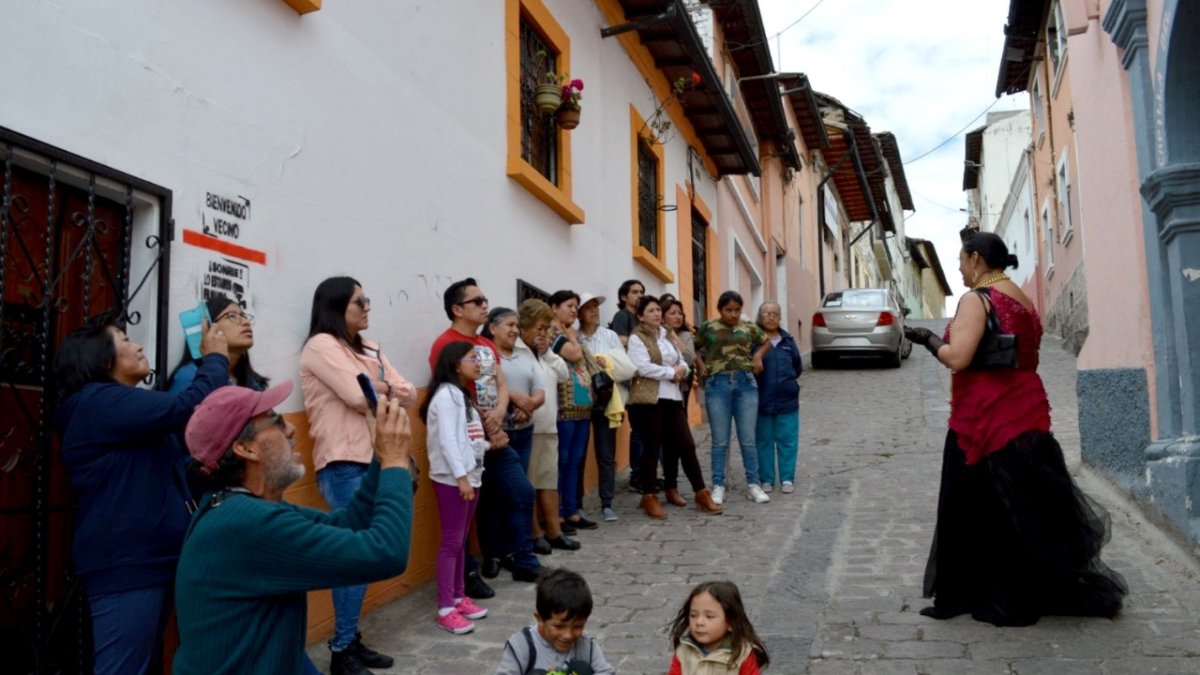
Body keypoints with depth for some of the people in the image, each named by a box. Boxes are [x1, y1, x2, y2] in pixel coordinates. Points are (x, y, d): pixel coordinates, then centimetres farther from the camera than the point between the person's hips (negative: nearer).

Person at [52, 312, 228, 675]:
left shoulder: (121, 405, 20)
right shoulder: (100, 402, -14)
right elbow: (189, 408, -22)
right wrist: (216, 358, -7)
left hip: (146, 560, 11)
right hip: (125, 565, -11)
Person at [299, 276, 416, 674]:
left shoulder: (369, 350, 18)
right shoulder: (321, 346, -6)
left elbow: (410, 395, 9)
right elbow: (361, 397, -16)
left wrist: (378, 388, -9)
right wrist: (389, 388, 2)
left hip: (372, 460, 8)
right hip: (343, 464, -8)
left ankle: (351, 641, 20)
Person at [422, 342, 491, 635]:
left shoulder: (462, 394, 18)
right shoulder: (447, 394, -14)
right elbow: (447, 440, -21)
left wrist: (489, 444, 8)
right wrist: (461, 476, -24)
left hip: (470, 475, 10)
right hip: (452, 479, -10)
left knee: (462, 540, 14)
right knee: (451, 541, -6)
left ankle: (459, 597, 22)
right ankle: (445, 608, -2)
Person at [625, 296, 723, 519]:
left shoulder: (668, 336, 18)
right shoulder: (637, 338, -5)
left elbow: (682, 362, 16)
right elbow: (643, 367, -17)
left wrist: (682, 370, -7)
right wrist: (671, 372, -11)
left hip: (672, 398, 6)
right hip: (649, 400, -6)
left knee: (686, 445, 5)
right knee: (652, 448, 0)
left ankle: (701, 493, 12)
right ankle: (649, 496, 11)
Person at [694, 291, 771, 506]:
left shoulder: (749, 328, 8)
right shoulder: (707, 327, 3)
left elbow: (766, 342, 25)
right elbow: (695, 348, 16)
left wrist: (758, 355, 7)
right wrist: (701, 365, 0)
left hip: (746, 383, 1)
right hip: (718, 384, -1)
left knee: (748, 439, 4)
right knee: (720, 441, 3)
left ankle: (753, 485, 14)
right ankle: (718, 486, 11)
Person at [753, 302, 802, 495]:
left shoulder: (787, 340, 8)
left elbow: (797, 366, 15)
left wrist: (788, 381, 6)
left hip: (787, 399, 3)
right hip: (762, 400, -3)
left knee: (787, 440, 6)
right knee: (764, 441, 7)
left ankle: (787, 479, 15)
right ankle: (766, 480, 16)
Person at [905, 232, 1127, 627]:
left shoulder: (977, 300, -12)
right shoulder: (1023, 301, 15)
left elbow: (957, 358, -22)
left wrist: (927, 338, -7)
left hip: (986, 421, -9)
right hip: (1026, 413, 9)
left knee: (980, 509, 2)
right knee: (1025, 506, 15)